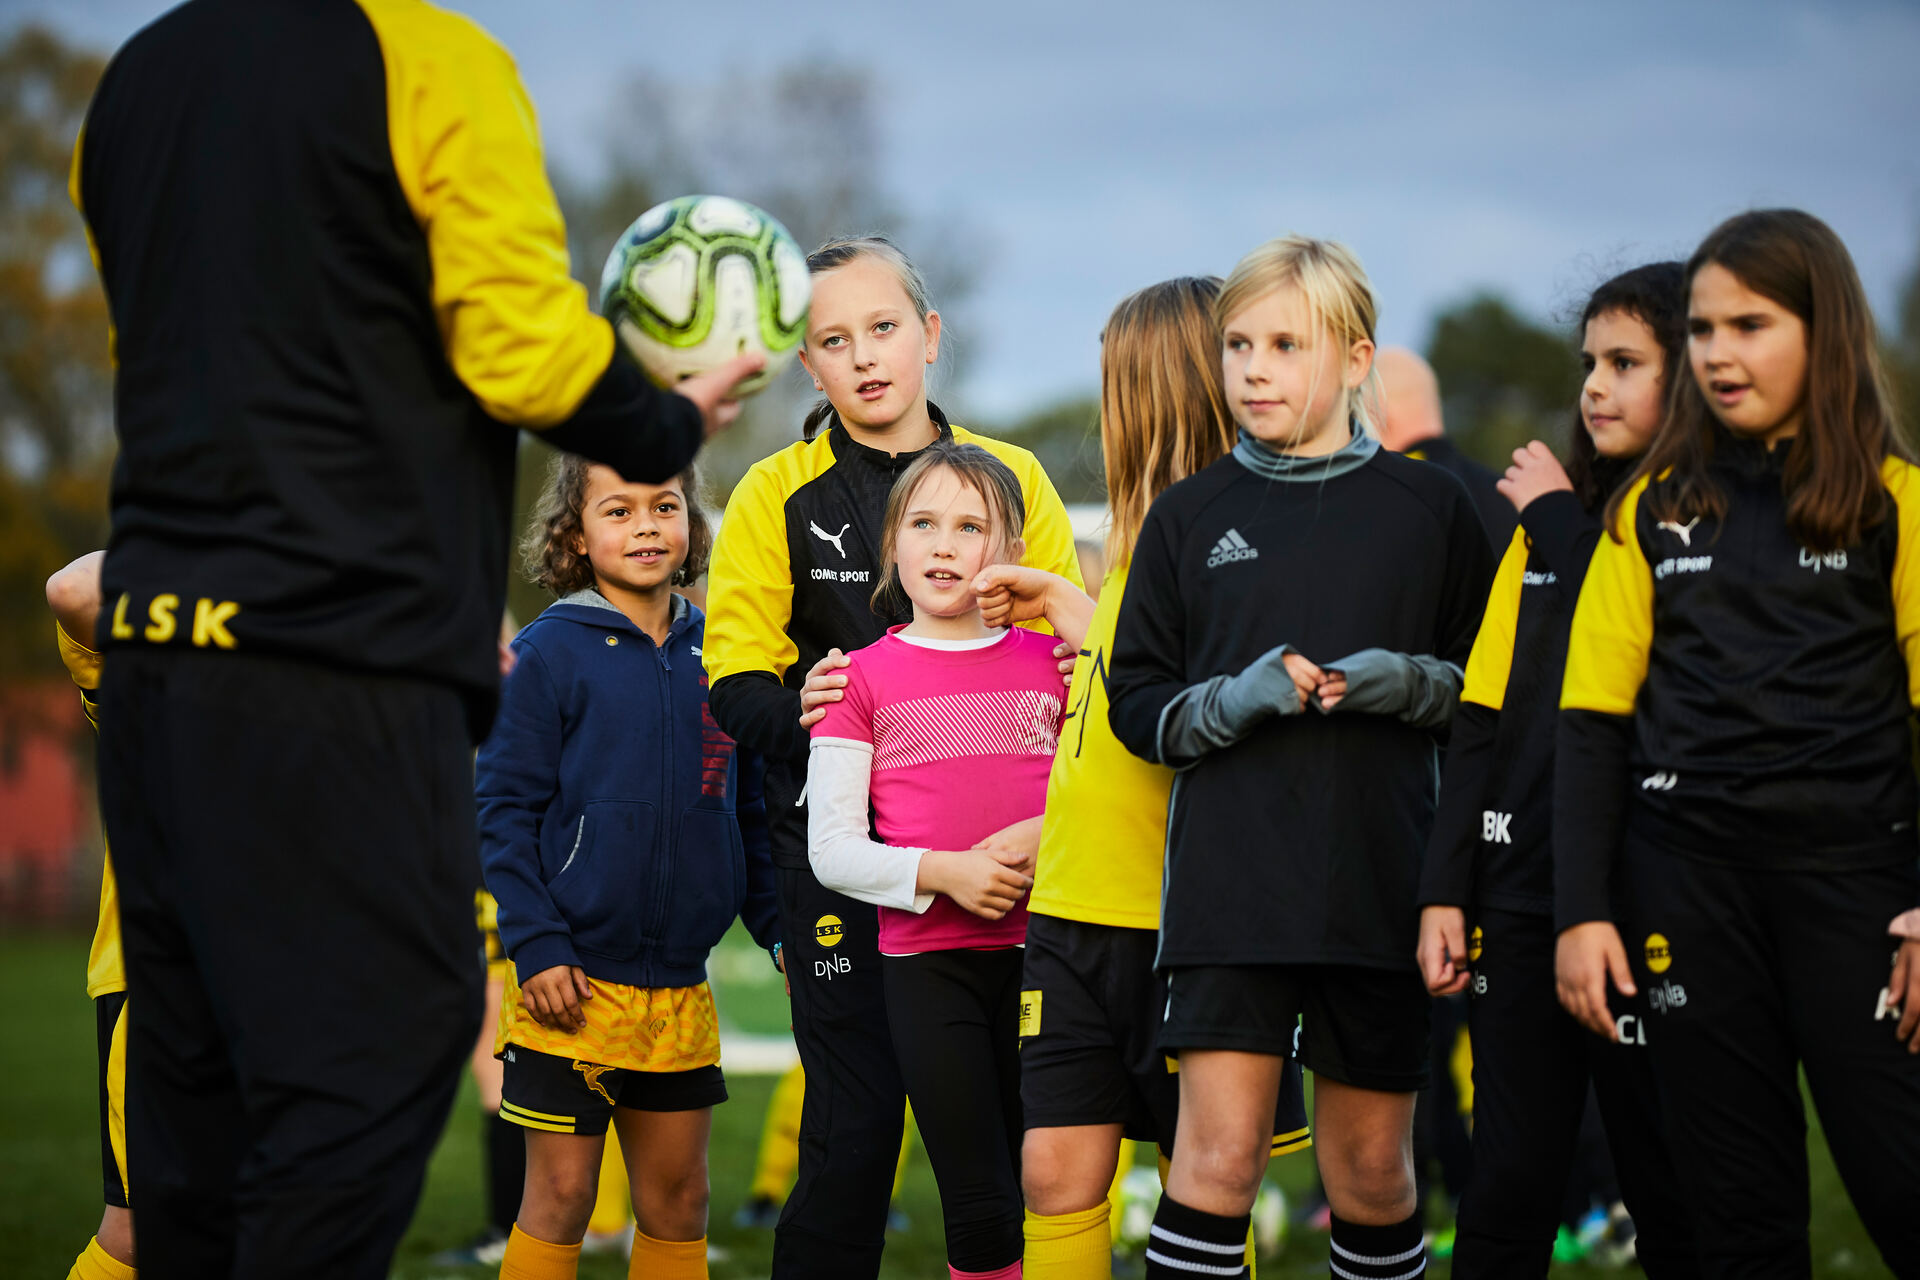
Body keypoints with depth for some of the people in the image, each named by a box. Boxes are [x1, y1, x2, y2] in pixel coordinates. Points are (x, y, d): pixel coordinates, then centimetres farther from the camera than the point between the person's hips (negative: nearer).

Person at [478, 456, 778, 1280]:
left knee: (678, 1198, 10)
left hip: (680, 989, 5)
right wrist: (535, 945, -14)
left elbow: (747, 810, 16)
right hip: (573, 984, -4)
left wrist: (776, 925, 9)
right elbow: (504, 809, -8)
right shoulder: (548, 653, -5)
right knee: (560, 1196, 1)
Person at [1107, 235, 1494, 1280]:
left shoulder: (1428, 508, 6)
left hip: (1380, 878, 1)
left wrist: (1408, 681, -10)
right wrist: (1235, 700, -11)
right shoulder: (1189, 516, 7)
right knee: (1217, 1156, -9)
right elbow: (1136, 702, 9)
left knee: (1370, 1170, 8)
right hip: (1228, 881, 0)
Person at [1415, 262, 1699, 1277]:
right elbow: (1484, 717, 13)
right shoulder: (1544, 528, 14)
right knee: (1506, 1192, 5)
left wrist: (1561, 522, -4)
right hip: (1522, 896, 5)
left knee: (1669, 1195, 2)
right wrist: (1444, 890, 5)